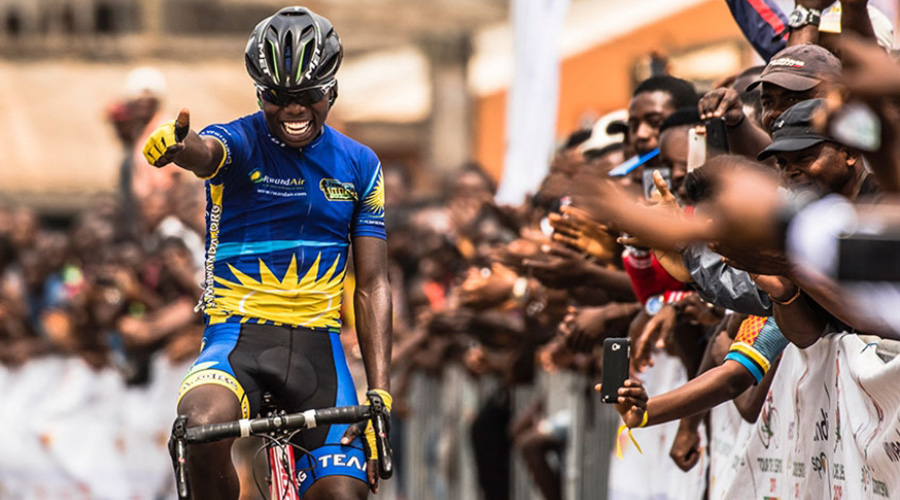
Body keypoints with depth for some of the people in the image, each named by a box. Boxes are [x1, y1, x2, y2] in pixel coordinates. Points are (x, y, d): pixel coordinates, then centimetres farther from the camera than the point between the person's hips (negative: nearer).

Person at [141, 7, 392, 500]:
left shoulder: (359, 165, 8)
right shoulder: (239, 143, -3)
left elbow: (372, 285, 6)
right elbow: (205, 153, -29)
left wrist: (380, 394, -5)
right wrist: (177, 143, -56)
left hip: (316, 340, 3)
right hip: (237, 334, -3)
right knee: (203, 427, -35)